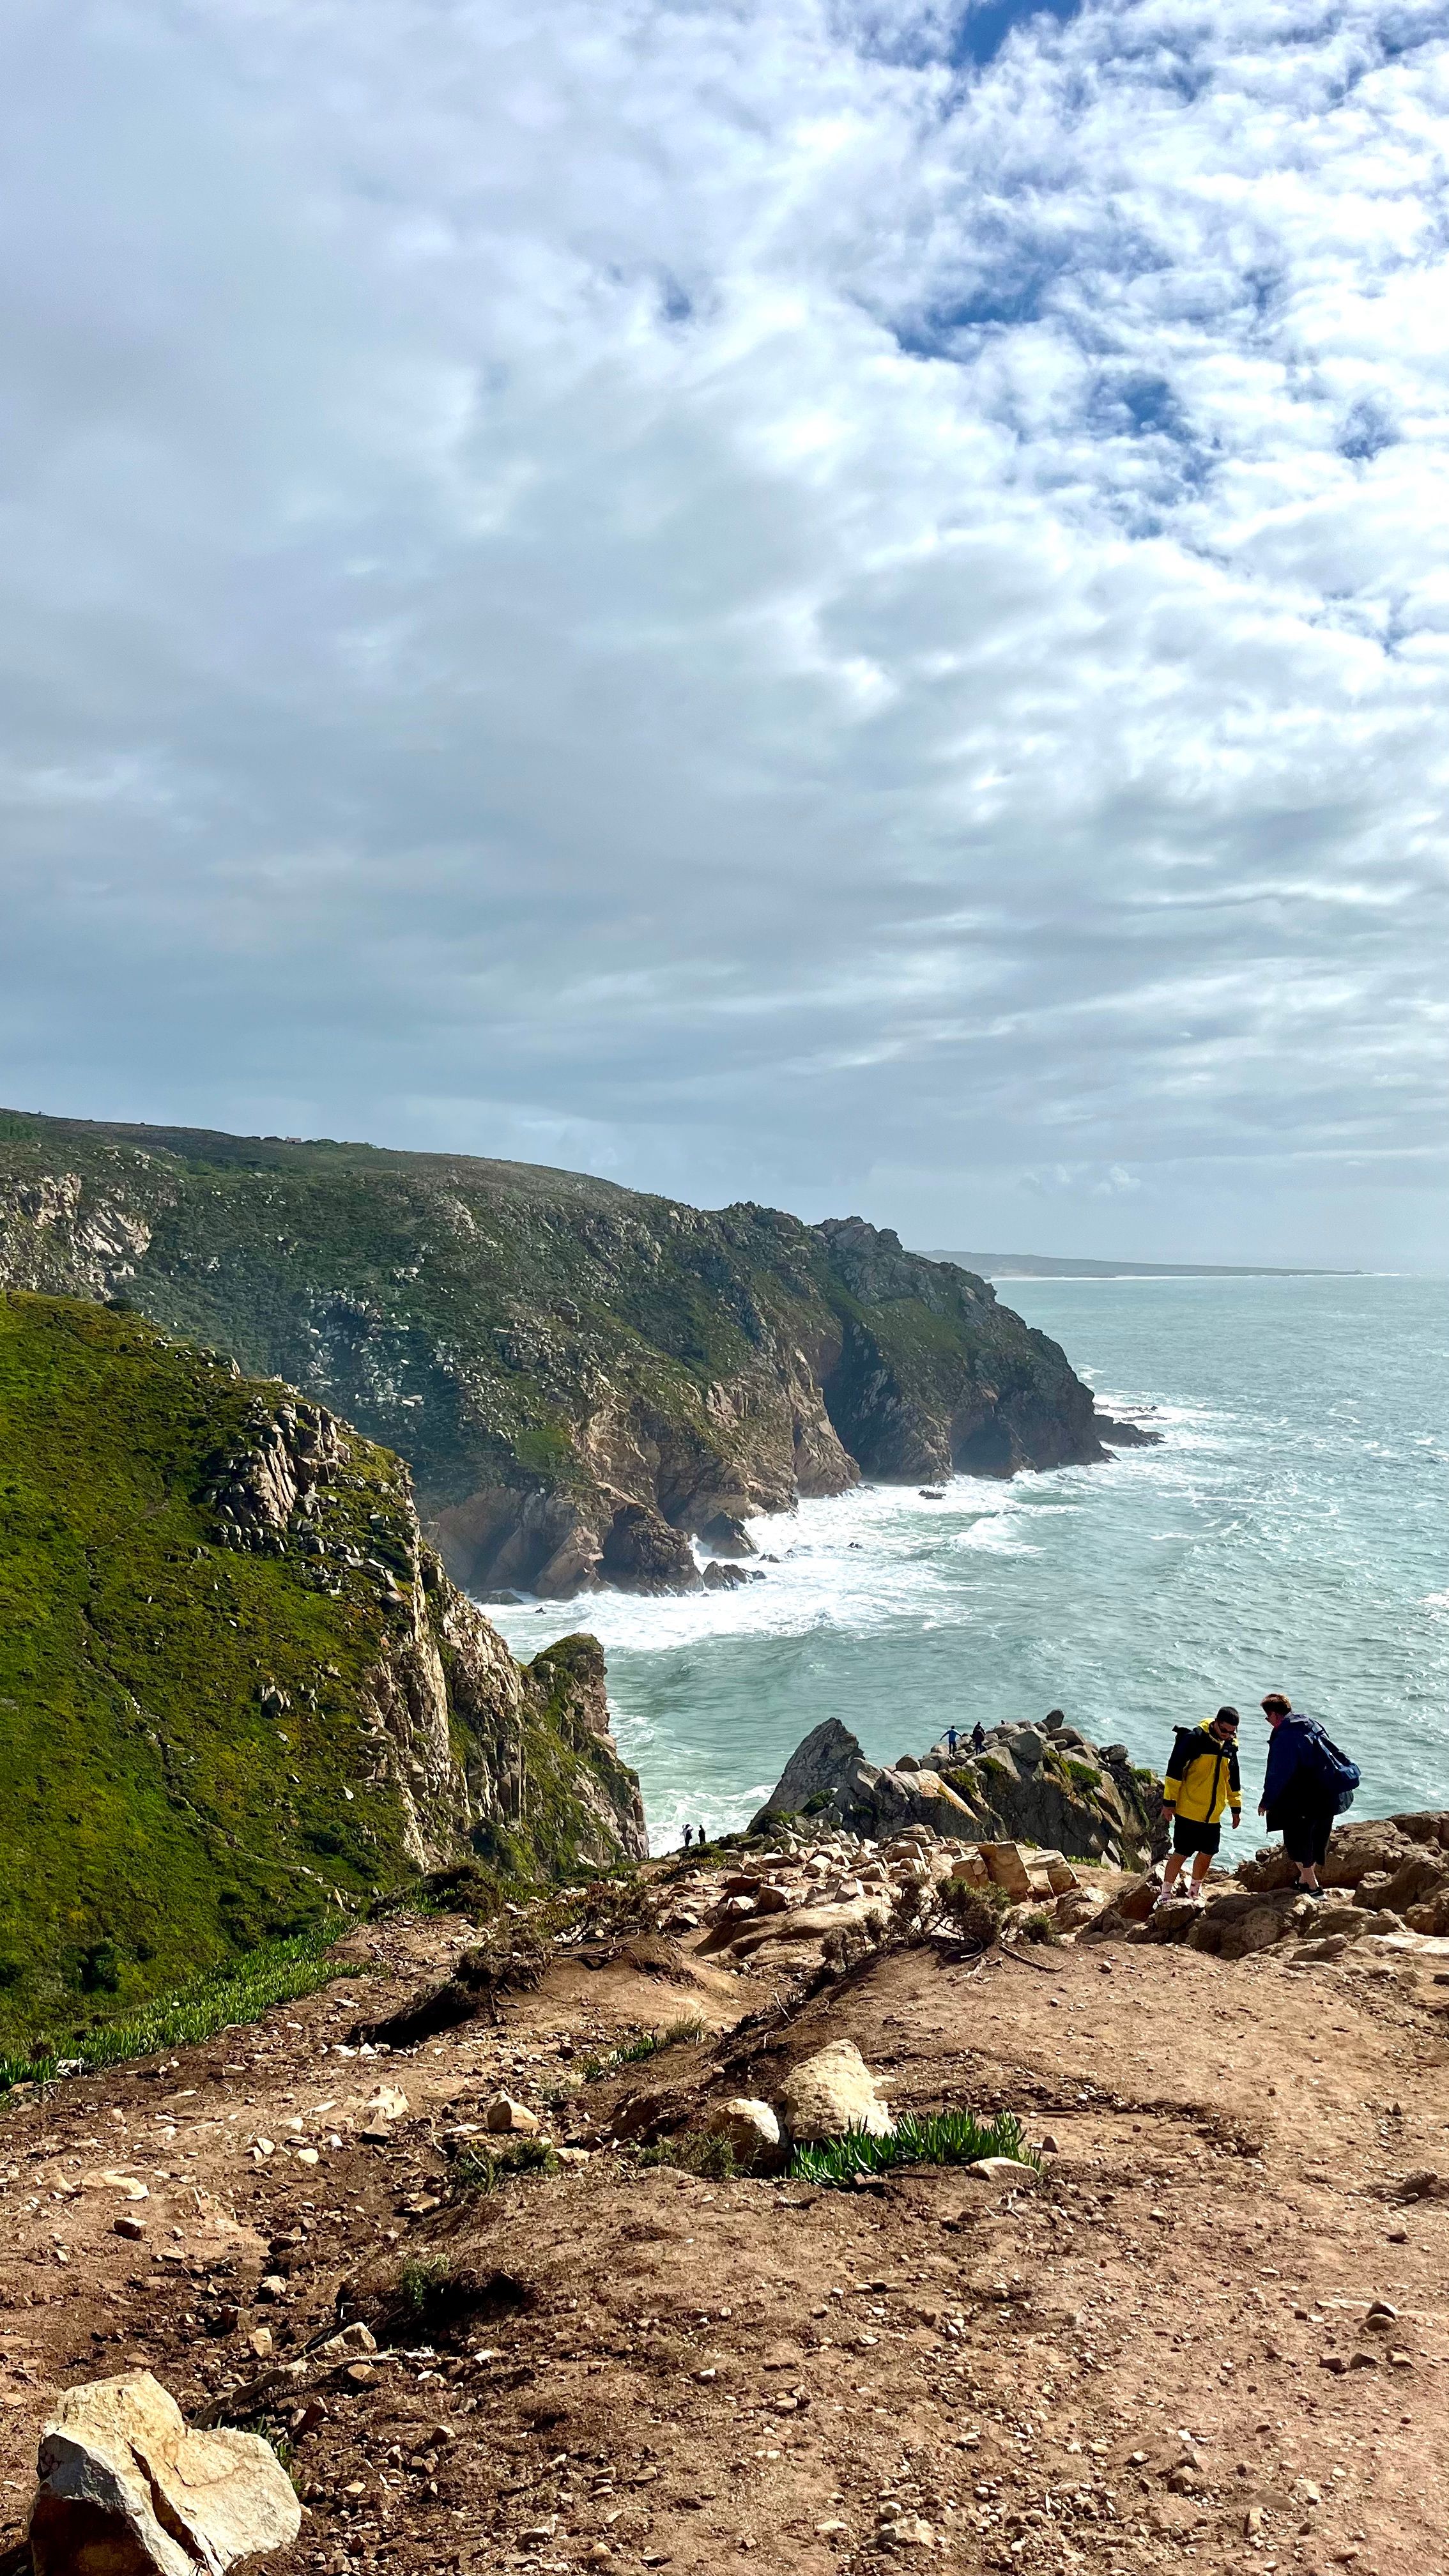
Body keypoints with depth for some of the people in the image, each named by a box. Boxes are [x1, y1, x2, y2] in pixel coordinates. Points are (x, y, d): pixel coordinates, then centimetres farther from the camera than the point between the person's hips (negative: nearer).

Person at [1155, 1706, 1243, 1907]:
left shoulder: (1231, 1746, 8)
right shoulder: (1195, 1738, -15)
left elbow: (1233, 1779, 21)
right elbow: (1175, 1769, -16)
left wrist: (1236, 1808, 23)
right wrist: (1169, 1801, -16)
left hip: (1213, 1815, 7)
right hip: (1188, 1811, -7)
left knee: (1207, 1854, 12)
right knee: (1181, 1854, -4)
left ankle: (1195, 1893, 32)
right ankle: (1164, 1896, 7)